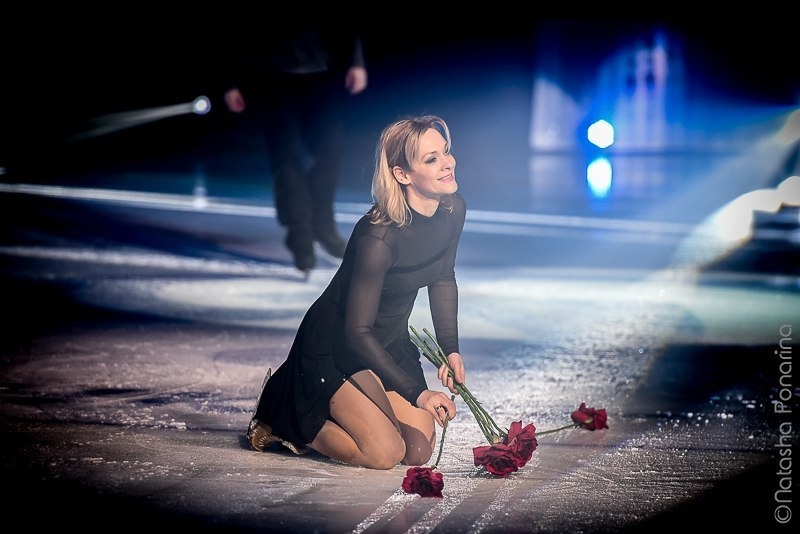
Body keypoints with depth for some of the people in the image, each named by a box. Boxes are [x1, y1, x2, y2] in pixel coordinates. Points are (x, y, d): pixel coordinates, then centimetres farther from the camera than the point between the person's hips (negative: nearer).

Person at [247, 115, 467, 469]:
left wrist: (450, 349, 4)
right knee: (385, 454, -18)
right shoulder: (378, 237, -32)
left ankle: (340, 410, 24)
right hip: (333, 349, -7)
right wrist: (416, 392, -25)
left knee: (419, 452, -1)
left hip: (391, 344, 7)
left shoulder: (452, 211, -10)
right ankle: (285, 423, 6)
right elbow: (357, 332, -25)